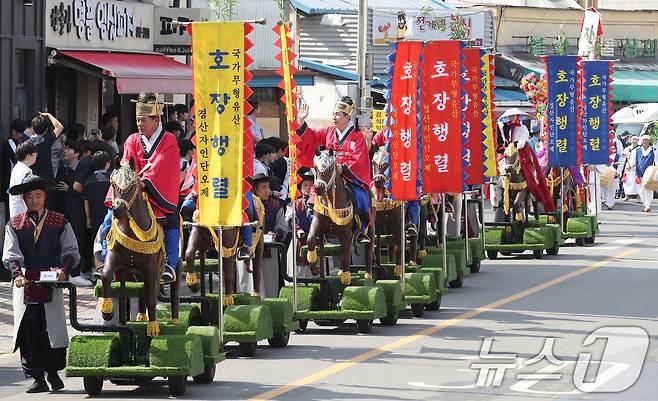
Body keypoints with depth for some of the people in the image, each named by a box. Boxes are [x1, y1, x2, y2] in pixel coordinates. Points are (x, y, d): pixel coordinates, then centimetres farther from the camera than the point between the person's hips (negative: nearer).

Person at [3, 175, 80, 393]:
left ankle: (53, 373, 14)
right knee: (28, 332, -2)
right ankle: (37, 378, 4)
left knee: (53, 331, -2)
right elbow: (11, 254, 0)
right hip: (25, 285, 1)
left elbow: (71, 251, 4)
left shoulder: (59, 222, 8)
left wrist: (64, 269, -14)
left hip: (52, 284, 0)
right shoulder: (14, 225, 9)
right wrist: (17, 274, -18)